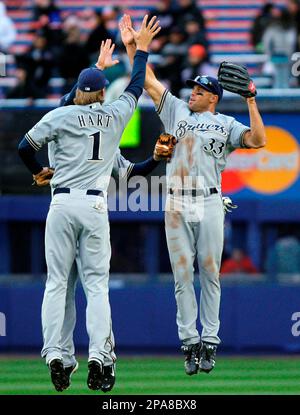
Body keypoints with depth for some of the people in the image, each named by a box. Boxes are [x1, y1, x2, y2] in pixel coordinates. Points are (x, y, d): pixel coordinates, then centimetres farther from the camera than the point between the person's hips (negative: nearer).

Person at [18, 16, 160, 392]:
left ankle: (54, 356, -6)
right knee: (97, 283, 2)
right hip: (95, 205, 1)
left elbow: (25, 147, 1)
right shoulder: (115, 116, 6)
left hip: (63, 204, -1)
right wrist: (141, 48, 35)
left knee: (56, 282, 2)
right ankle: (97, 357, -10)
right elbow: (136, 87, 23)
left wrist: (38, 171, 21)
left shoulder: (60, 116, 1)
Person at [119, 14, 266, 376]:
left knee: (209, 274, -1)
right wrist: (132, 46, 9)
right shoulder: (177, 111, 16)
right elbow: (148, 81, 15)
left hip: (209, 203, -2)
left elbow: (258, 140, -6)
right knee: (182, 276, 0)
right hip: (176, 206, 2)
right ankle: (189, 342, 2)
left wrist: (250, 100, -10)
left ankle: (209, 342, 4)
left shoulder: (225, 124, 8)